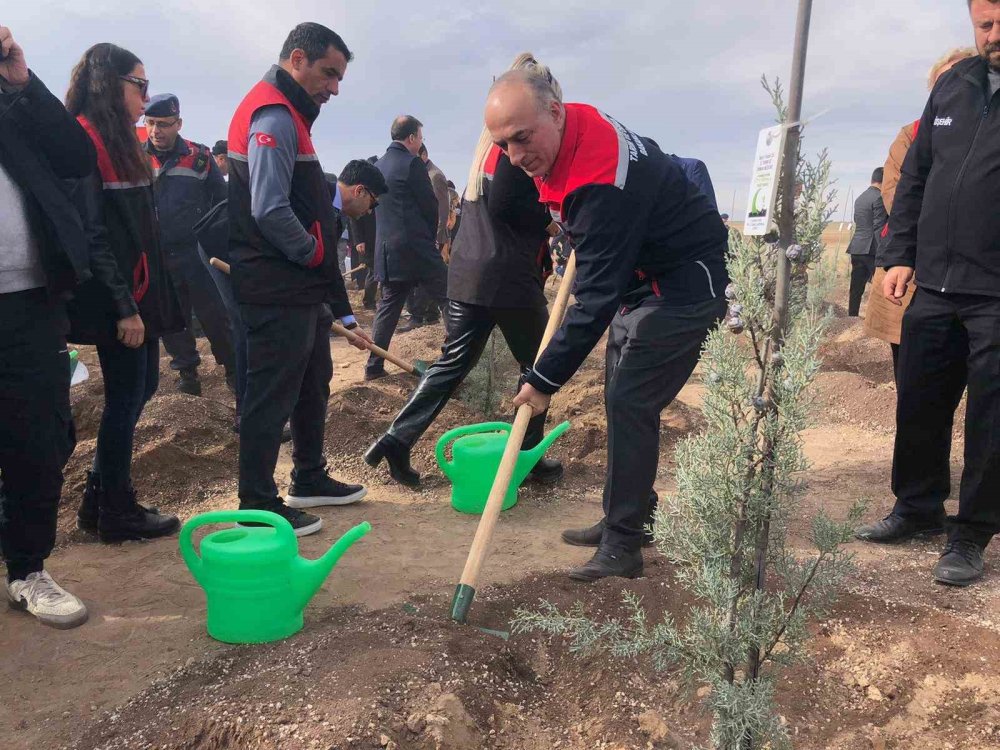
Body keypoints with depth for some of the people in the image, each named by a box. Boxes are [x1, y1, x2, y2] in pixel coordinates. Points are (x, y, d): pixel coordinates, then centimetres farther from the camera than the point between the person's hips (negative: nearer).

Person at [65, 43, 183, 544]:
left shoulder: (118, 141, 16)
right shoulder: (84, 141, -13)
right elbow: (92, 234, -19)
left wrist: (148, 296, 15)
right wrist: (123, 306, -21)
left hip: (140, 292, 10)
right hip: (117, 300, -10)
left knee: (141, 388, 15)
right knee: (126, 398, 0)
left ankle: (99, 499, 26)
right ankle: (117, 513, 15)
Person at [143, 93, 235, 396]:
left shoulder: (199, 156, 0)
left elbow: (222, 201, 6)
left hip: (198, 253, -2)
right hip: (157, 257, 2)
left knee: (216, 315, 0)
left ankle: (233, 369, 12)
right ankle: (187, 371, 22)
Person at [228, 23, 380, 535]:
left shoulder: (287, 115, 19)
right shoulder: (273, 116, -15)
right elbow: (269, 211, -25)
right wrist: (316, 254, -12)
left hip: (298, 288, 11)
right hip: (276, 292, -11)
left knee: (312, 384, 18)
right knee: (271, 396, -4)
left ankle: (310, 480, 32)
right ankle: (257, 506, 6)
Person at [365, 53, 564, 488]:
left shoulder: (491, 141, 18)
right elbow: (504, 207, -17)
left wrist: (543, 223, 14)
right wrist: (551, 219, -2)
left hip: (467, 272, 8)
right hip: (510, 276, -8)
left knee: (453, 362, 9)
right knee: (539, 365, 9)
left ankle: (397, 440, 1)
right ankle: (529, 457, 16)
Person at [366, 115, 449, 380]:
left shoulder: (378, 166, 13)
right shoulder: (412, 163, -9)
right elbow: (430, 205, -7)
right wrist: (431, 236, 10)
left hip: (387, 247, 7)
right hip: (416, 246, -7)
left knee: (388, 305, 13)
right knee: (448, 299, 0)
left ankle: (374, 365, 12)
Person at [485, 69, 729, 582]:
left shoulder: (602, 181, -33)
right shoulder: (570, 133, -4)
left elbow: (597, 298, -31)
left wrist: (545, 381, -26)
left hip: (686, 285, -10)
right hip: (641, 277, 10)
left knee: (630, 403, -14)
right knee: (622, 398, 13)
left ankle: (622, 546, -5)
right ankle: (628, 517, 26)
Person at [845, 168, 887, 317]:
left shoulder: (860, 198, 16)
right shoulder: (879, 198, -9)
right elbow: (879, 229, -15)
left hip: (856, 248, 8)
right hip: (871, 249, -8)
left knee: (856, 288, 7)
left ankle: (852, 316, 6)